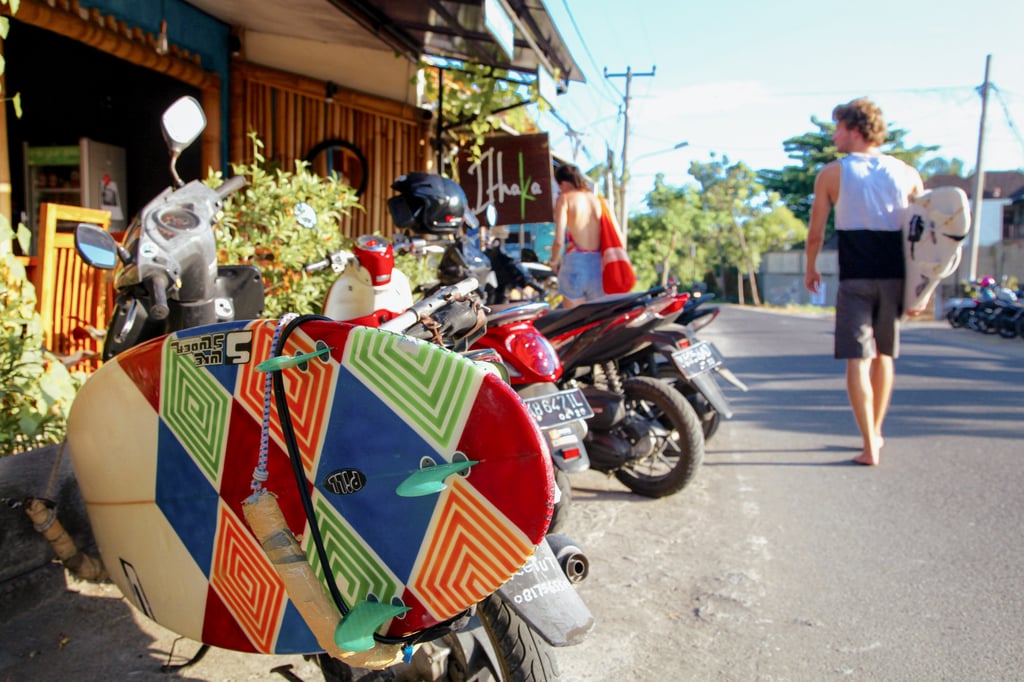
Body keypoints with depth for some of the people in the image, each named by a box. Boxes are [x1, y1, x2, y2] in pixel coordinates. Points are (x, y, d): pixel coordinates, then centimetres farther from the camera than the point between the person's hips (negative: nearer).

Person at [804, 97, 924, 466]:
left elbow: (815, 233, 0)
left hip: (855, 279, -4)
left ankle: (870, 447, -5)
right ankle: (876, 432, 31)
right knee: (884, 355, 18)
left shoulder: (832, 173, -1)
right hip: (894, 277, 4)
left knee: (858, 360, -1)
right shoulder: (907, 174, 8)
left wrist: (811, 268, 17)